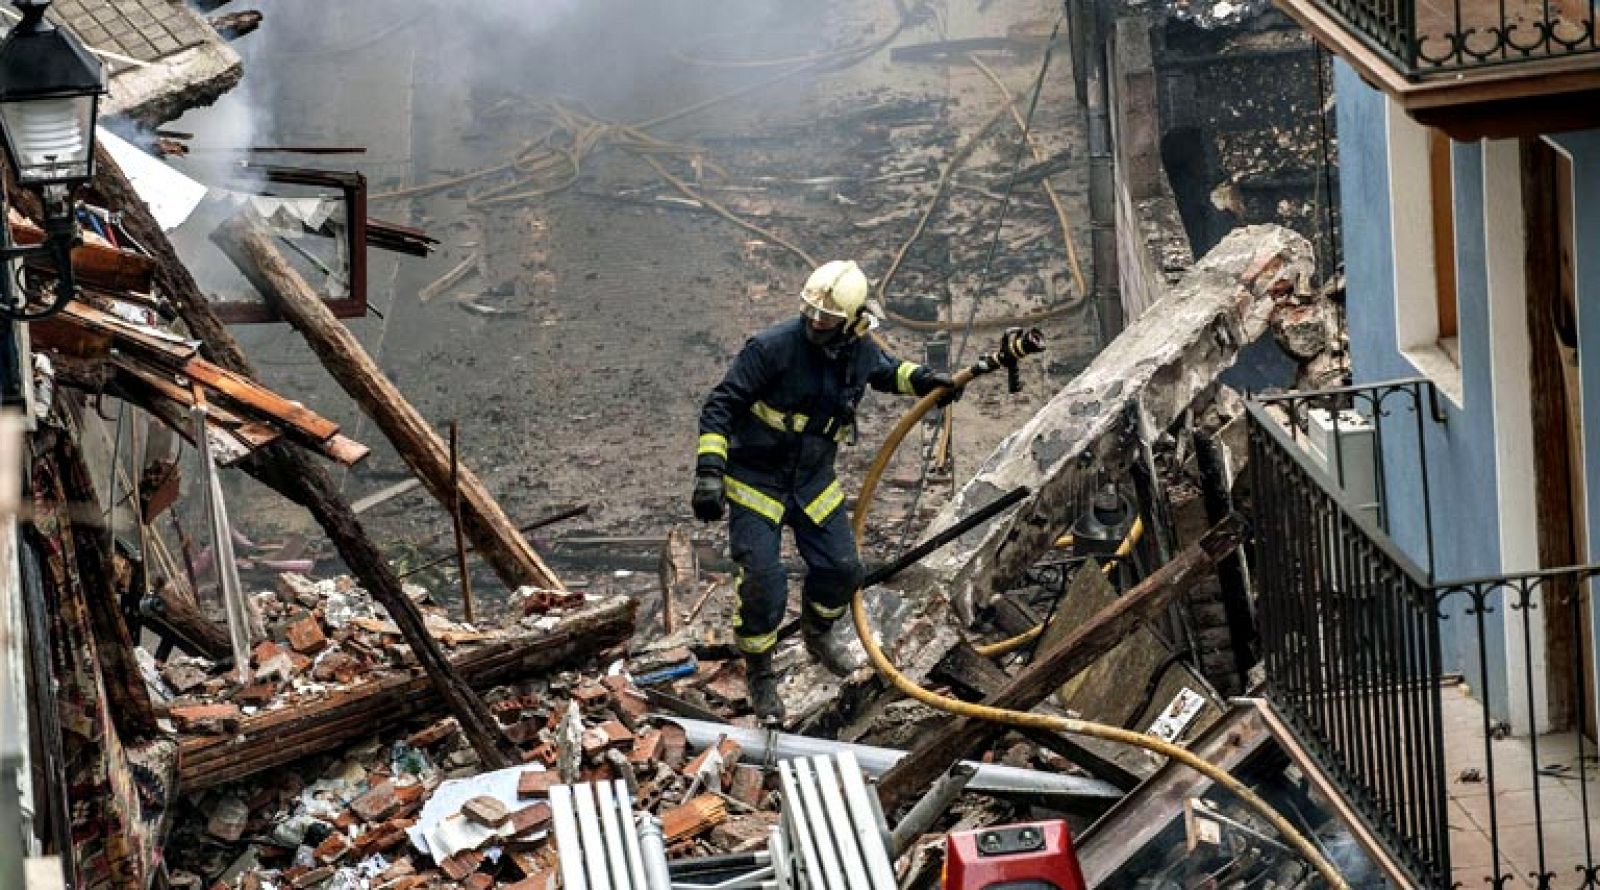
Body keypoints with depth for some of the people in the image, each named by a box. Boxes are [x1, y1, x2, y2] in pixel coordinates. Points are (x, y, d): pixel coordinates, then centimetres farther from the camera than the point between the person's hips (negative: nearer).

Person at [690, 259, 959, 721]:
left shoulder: (860, 350, -6)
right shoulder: (773, 347, -25)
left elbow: (887, 371, 21)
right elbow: (720, 406, -20)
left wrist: (922, 379, 1)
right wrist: (709, 472, -28)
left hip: (814, 480, 5)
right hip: (757, 480, -5)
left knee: (843, 570, 9)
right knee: (763, 582, -13)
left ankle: (818, 634, 43)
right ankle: (759, 675, 10)